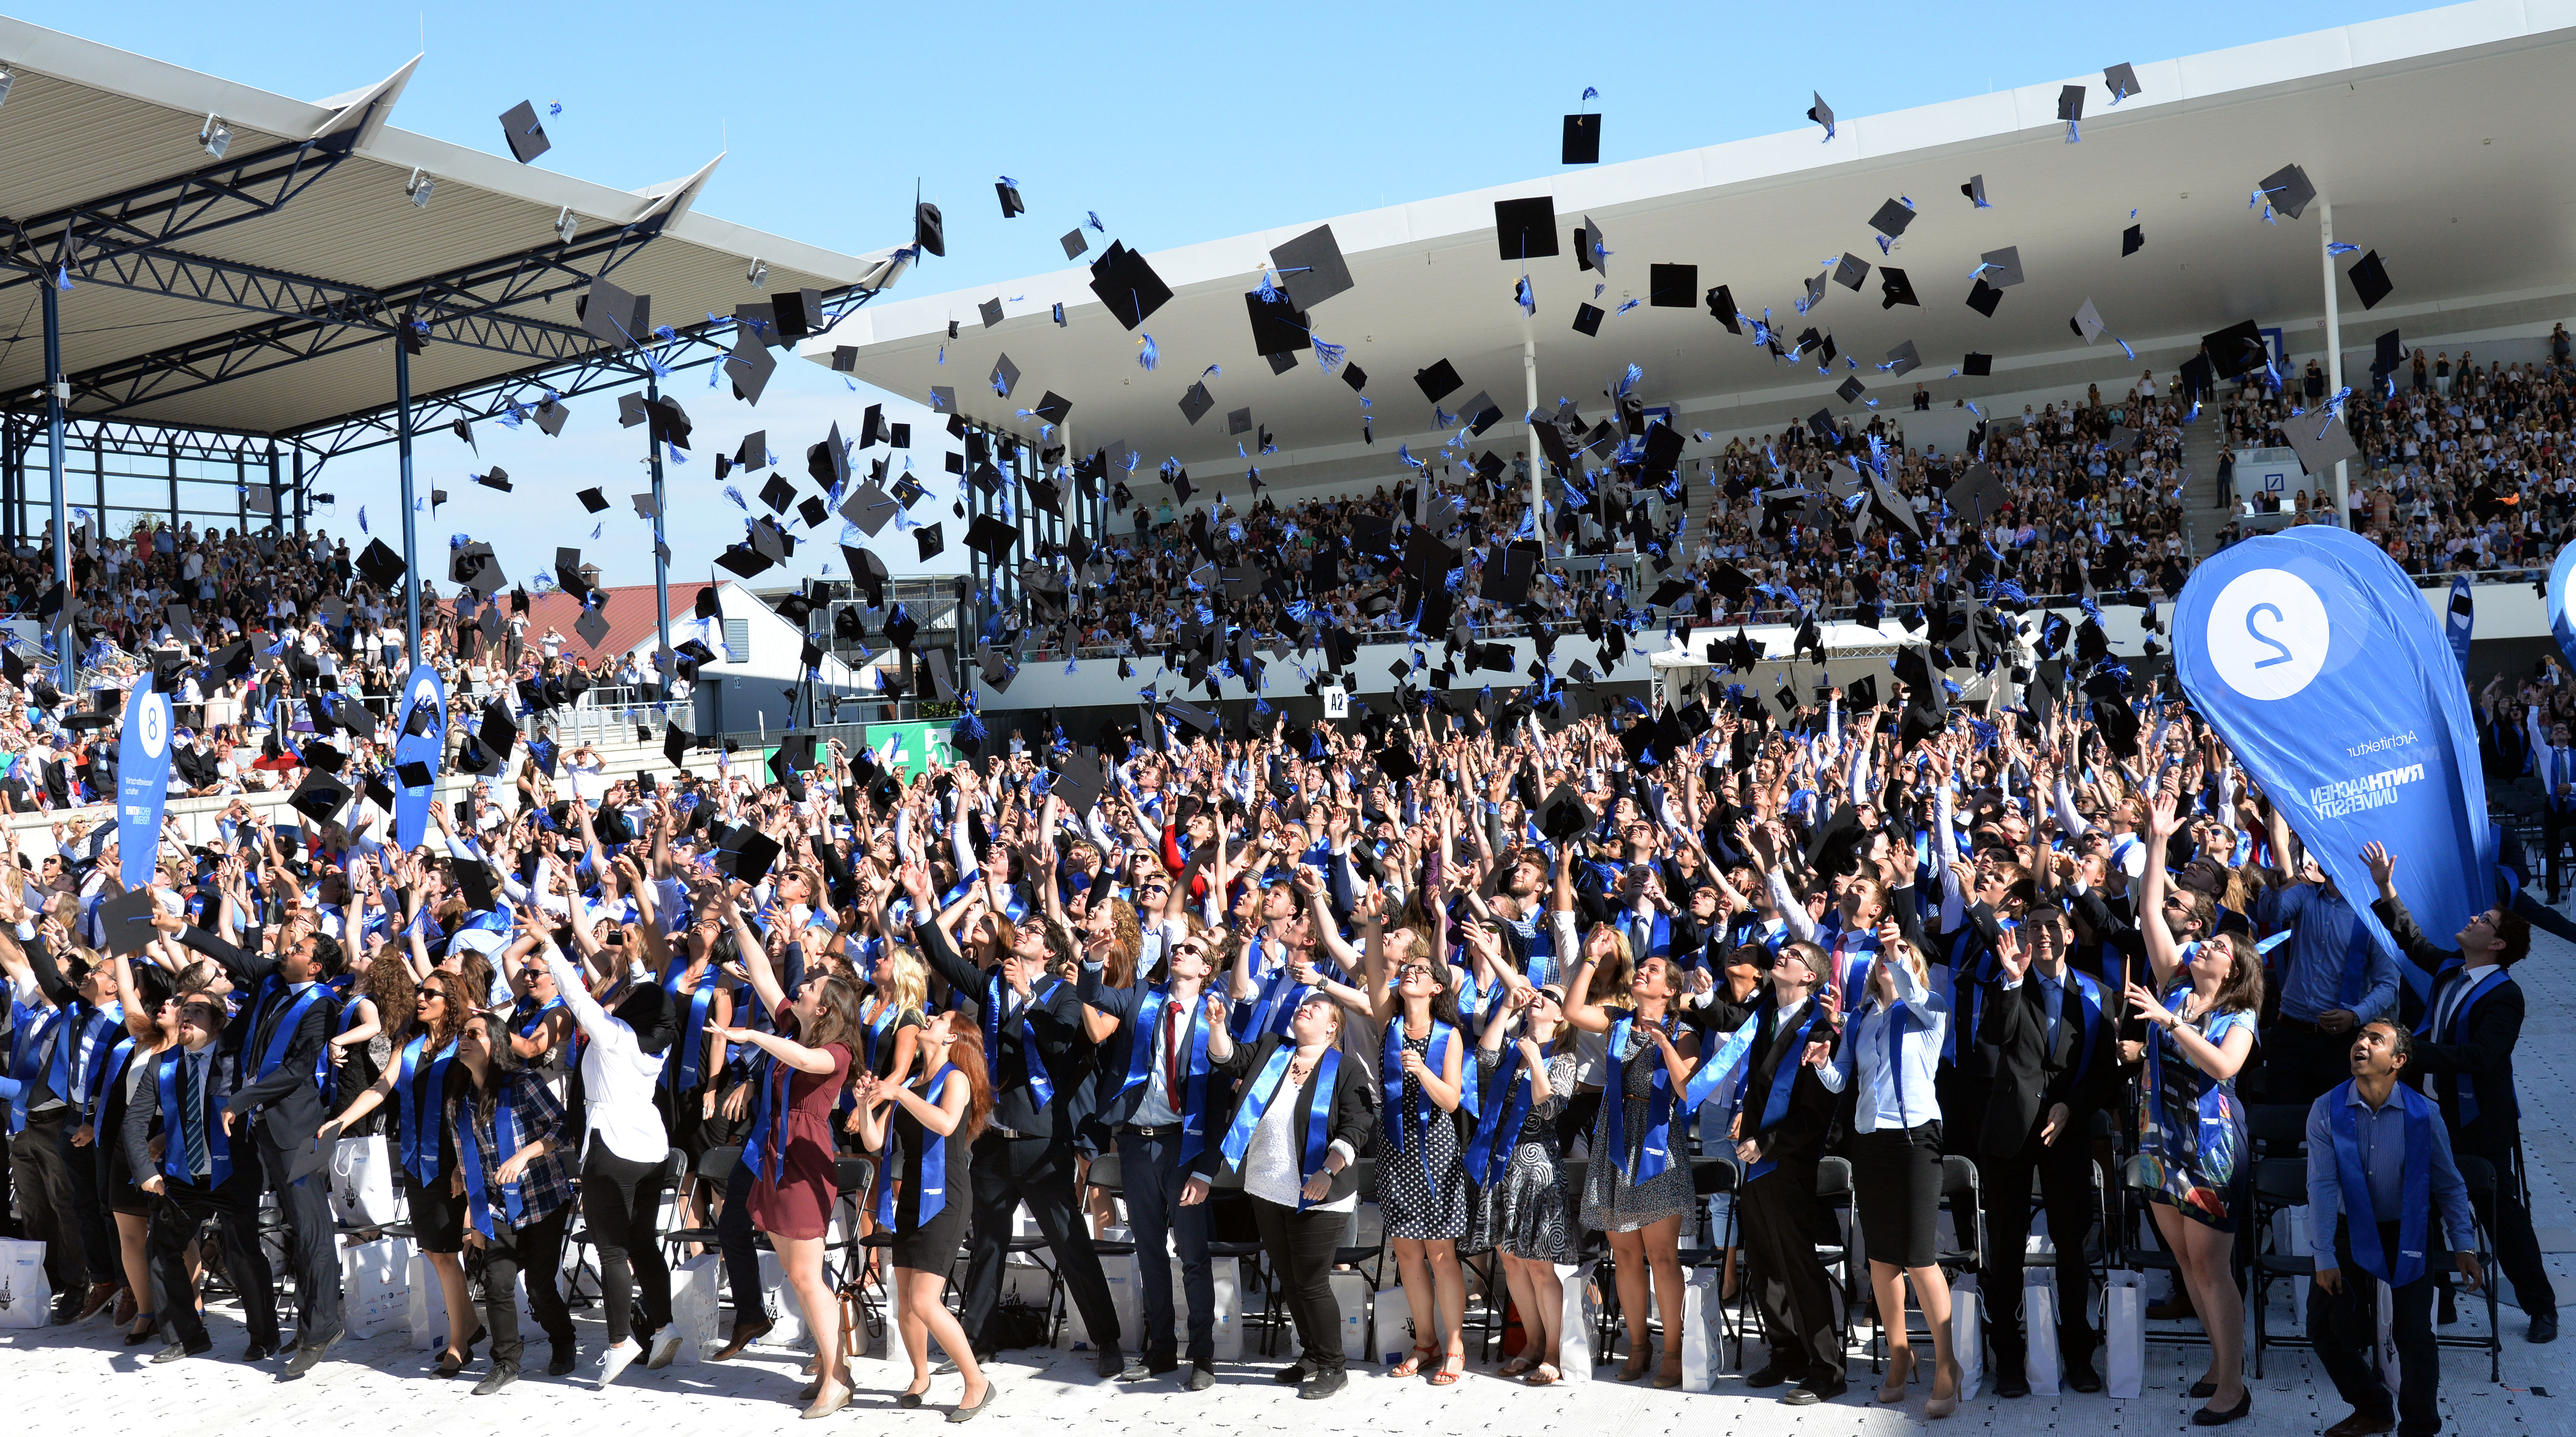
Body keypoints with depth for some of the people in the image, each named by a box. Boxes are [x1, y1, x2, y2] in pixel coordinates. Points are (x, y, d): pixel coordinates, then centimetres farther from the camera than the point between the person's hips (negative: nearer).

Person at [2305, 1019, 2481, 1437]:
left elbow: (2450, 1184, -1)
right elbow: (2322, 1187, -14)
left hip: (2407, 1234, -1)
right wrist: (2324, 1258, -17)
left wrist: (2464, 1245, -7)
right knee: (2324, 1328, 1)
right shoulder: (2327, 1112, -13)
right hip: (2349, 1231, 2)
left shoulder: (2423, 1114, -13)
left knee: (2415, 1334, -10)